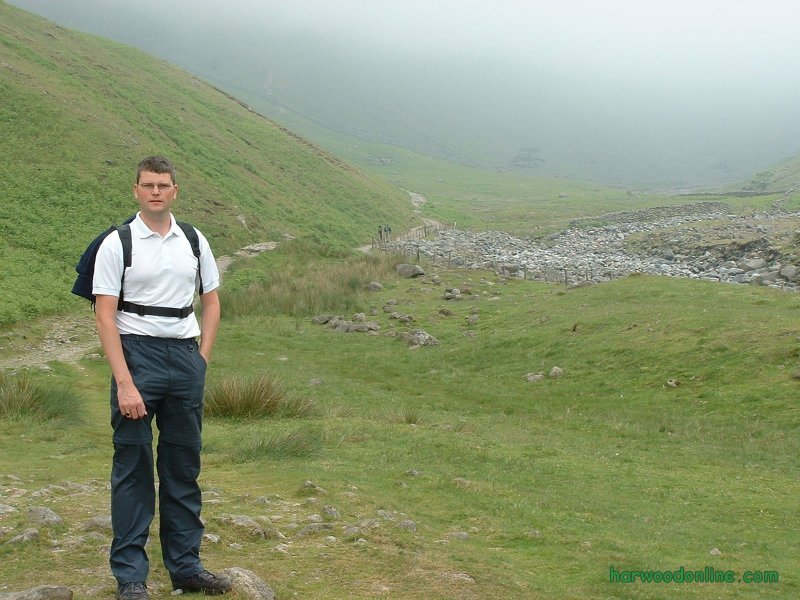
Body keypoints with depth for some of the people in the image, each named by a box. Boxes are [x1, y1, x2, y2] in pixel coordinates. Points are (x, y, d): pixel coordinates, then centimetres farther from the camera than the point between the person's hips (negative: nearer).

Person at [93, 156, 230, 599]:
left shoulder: (194, 241, 9)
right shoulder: (117, 244, -4)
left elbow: (211, 301, 18)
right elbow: (105, 316, -9)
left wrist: (202, 358, 6)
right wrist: (124, 383, -17)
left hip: (186, 358, 4)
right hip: (136, 354, -4)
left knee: (184, 467, 11)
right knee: (133, 467, -1)